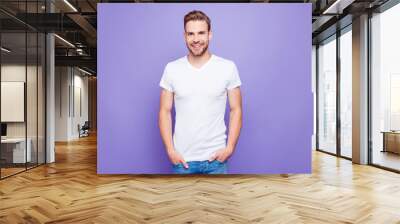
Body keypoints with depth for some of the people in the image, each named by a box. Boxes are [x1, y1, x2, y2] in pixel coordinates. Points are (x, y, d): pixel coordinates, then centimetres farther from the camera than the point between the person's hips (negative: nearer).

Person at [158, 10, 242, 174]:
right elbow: (165, 112, 1)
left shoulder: (228, 67, -5)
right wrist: (170, 150, -7)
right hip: (182, 158, 1)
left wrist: (230, 147, -8)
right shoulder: (171, 69, -2)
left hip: (215, 157, 0)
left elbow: (236, 110, -1)